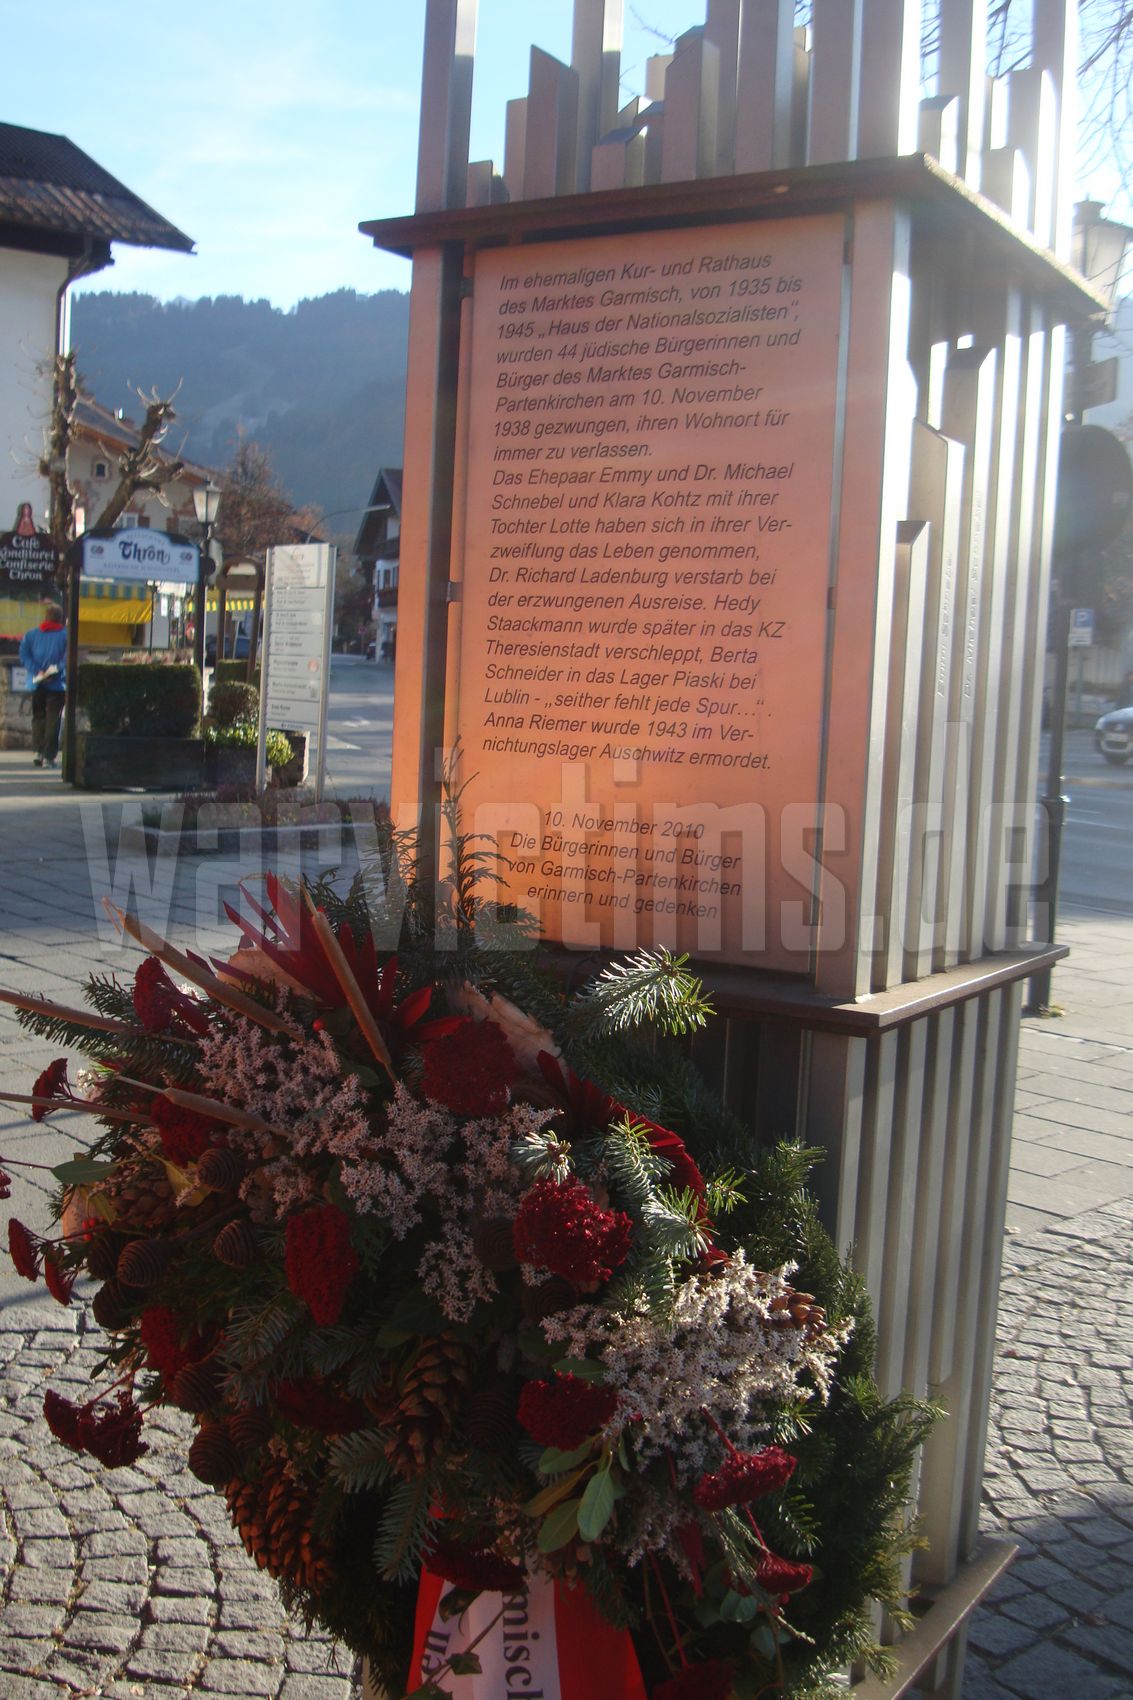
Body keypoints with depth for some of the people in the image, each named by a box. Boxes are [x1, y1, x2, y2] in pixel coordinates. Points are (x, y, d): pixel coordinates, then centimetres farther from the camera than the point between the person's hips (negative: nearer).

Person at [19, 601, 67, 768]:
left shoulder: (31, 634, 7)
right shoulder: (66, 635, -2)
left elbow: (23, 656, -3)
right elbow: (69, 656, -15)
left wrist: (36, 672, -8)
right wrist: (56, 671, -15)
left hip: (37, 684, 3)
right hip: (57, 684, -3)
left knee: (38, 717, 15)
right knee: (53, 719, 2)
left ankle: (37, 749, 0)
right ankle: (48, 756, -2)